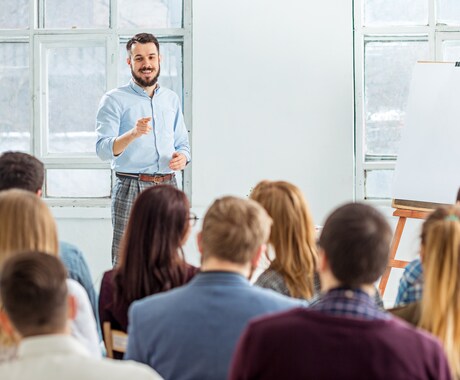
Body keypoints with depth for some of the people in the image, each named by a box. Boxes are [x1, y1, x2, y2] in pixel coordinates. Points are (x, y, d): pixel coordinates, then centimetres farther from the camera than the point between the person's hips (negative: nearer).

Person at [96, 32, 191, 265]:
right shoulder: (114, 100, 0)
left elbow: (183, 143, 22)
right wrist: (133, 134, -28)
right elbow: (103, 150, -10)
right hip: (131, 190, -4)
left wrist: (182, 157, -2)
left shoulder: (171, 99, 16)